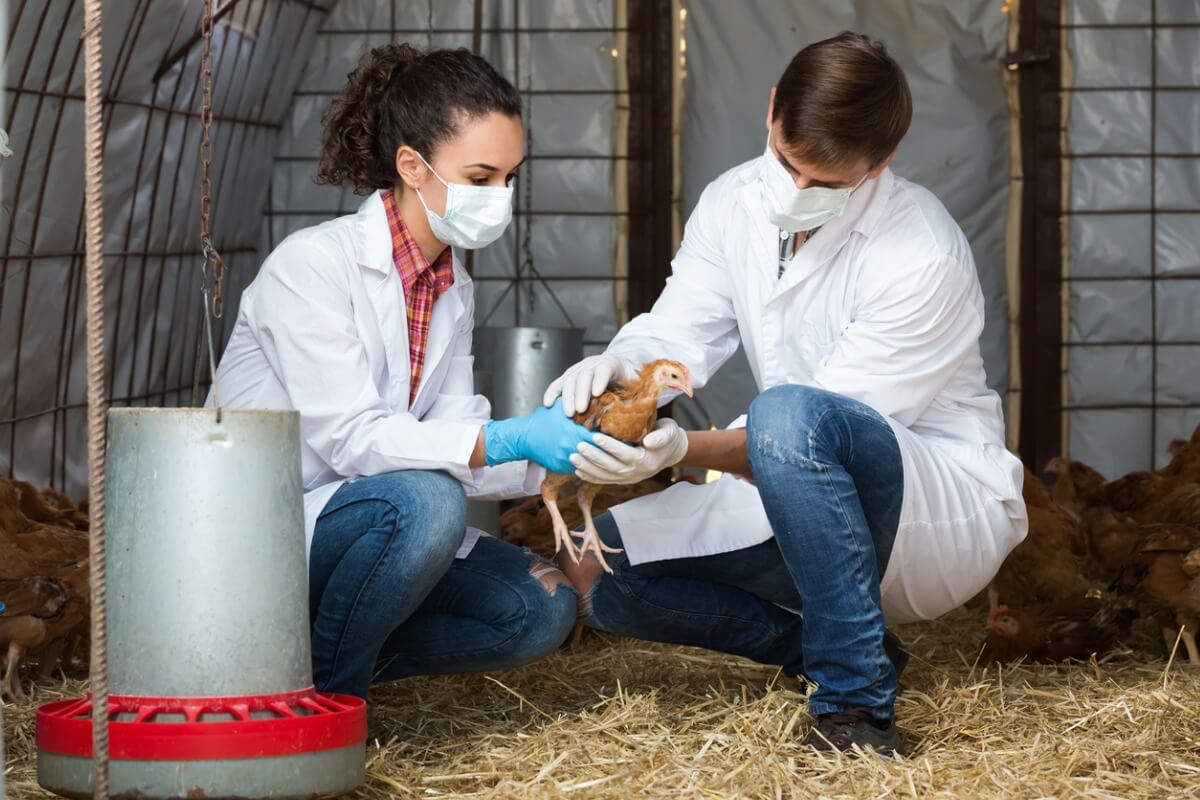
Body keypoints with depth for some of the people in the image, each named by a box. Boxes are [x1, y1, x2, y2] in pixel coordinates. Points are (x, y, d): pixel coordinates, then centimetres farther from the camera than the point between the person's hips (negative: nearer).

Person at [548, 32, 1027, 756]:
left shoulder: (925, 256, -23)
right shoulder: (734, 204, -1)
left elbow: (809, 426, -25)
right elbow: (676, 332, -6)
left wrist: (683, 448, -39)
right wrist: (614, 367, -30)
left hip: (948, 506, -7)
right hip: (805, 510, 7)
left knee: (790, 414, -39)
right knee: (594, 570, -8)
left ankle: (857, 698, -30)